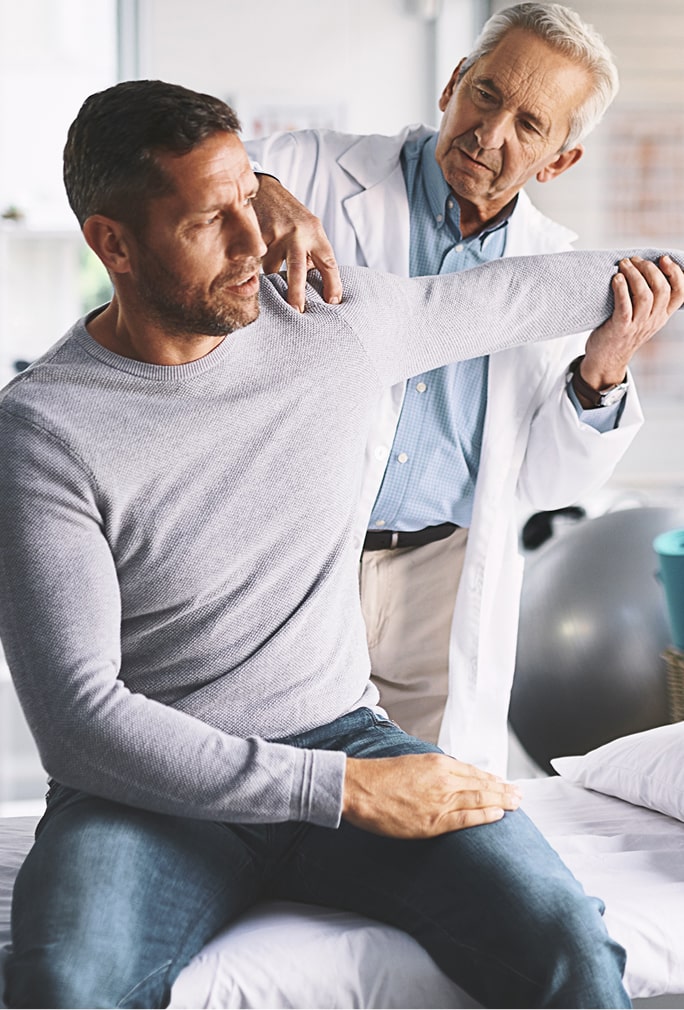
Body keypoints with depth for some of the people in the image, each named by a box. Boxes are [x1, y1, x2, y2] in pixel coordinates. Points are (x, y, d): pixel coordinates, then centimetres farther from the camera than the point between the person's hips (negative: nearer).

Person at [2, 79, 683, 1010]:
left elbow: (492, 298, 24)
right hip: (157, 786, -3)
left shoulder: (330, 322, 2)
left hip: (343, 733, 4)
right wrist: (344, 790, -21)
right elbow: (77, 715, -18)